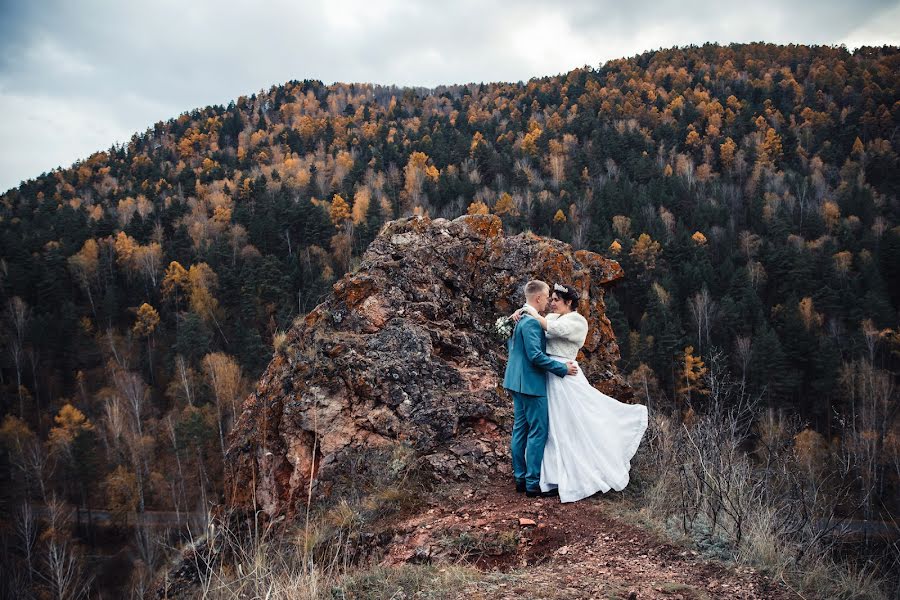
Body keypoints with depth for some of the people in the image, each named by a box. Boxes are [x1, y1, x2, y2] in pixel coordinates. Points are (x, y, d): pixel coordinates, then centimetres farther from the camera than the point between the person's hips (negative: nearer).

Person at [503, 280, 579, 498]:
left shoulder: (519, 318, 11)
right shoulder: (532, 321, -19)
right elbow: (536, 355, -25)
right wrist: (563, 369, -18)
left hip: (517, 381, 10)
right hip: (531, 382, -10)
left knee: (520, 430, 13)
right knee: (538, 432, -4)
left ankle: (521, 478, 20)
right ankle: (533, 483, -1)